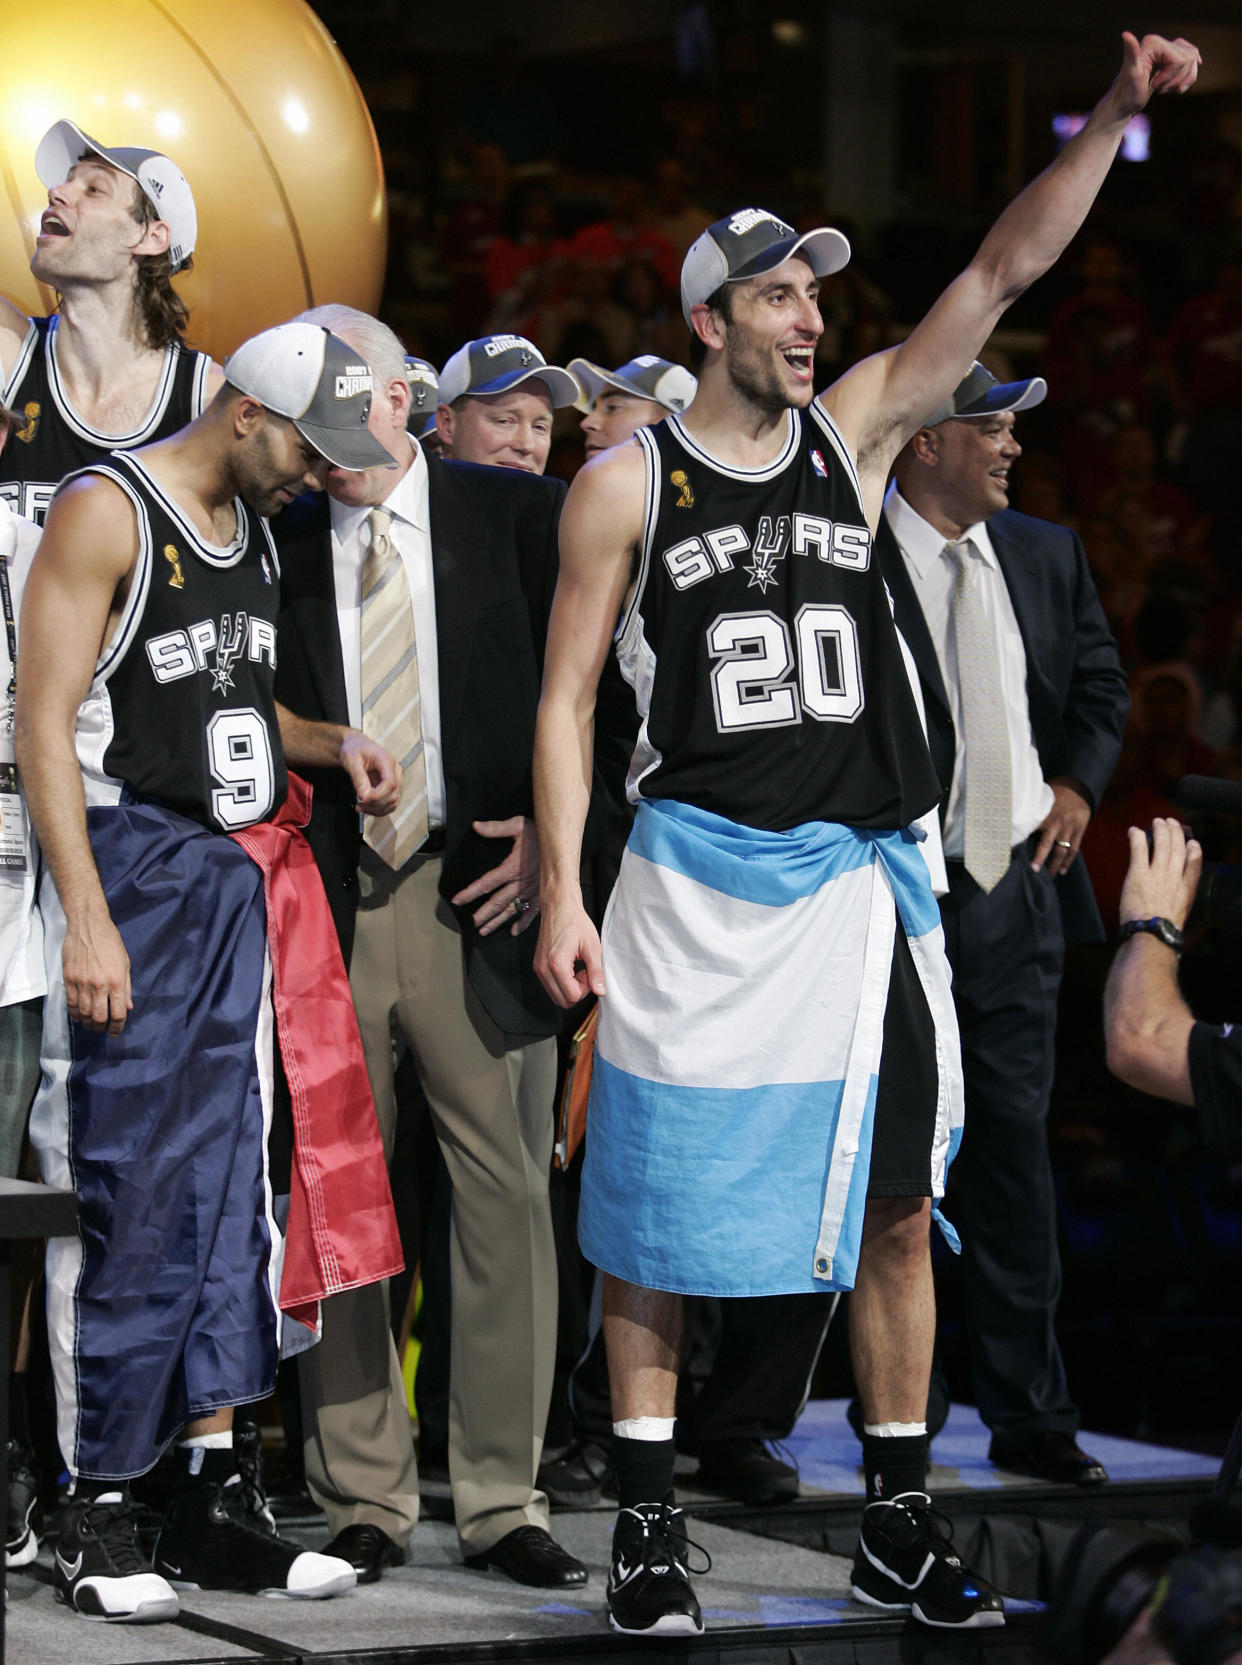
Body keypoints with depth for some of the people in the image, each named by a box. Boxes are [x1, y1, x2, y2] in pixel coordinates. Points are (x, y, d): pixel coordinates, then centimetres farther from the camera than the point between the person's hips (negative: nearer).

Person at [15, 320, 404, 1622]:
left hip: (239, 877, 8)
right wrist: (86, 917, -20)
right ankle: (97, 1514, 0)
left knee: (228, 1183, 6)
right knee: (127, 1189, -6)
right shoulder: (106, 512, -9)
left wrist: (329, 744, 6)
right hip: (130, 868, -8)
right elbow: (46, 719, -14)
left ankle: (207, 1496, 10)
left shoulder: (256, 527, 16)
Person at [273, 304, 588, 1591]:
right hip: (326, 904, 1)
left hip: (477, 894, -1)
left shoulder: (518, 517, 4)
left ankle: (500, 1498, 8)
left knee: (506, 1196, -1)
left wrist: (554, 832, -4)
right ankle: (361, 1498, 13)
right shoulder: (278, 543, 7)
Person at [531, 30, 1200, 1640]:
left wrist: (1110, 115, -9)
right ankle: (647, 1525, 9)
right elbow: (566, 696, -1)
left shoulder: (855, 429, 8)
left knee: (896, 1207, 6)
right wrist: (562, 894, -9)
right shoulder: (628, 482, -1)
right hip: (699, 886, -4)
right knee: (657, 1211, 0)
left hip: (863, 882, 4)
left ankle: (897, 1524, 15)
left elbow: (1005, 267, 2)